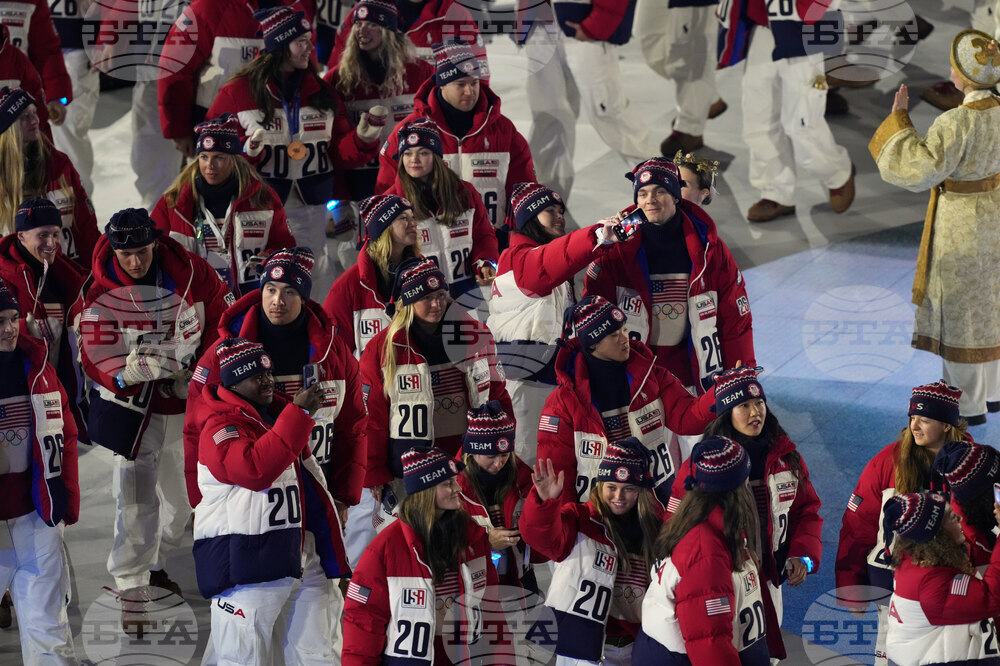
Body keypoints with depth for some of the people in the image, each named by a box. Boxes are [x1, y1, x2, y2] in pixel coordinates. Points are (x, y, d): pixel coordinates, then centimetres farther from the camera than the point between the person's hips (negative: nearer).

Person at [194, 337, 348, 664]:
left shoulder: (279, 414, 17)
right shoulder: (221, 428, -8)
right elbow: (256, 470, -28)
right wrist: (298, 414, -25)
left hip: (302, 561, 7)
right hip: (246, 566, -7)